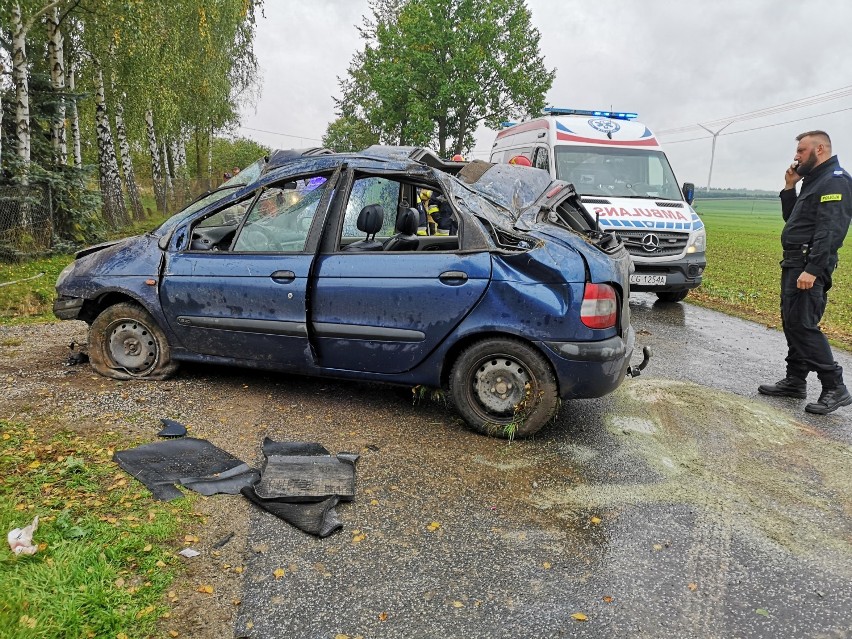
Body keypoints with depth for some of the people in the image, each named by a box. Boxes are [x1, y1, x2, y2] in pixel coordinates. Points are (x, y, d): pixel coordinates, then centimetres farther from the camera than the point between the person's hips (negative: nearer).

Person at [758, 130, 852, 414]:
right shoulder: (814, 180, 20)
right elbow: (792, 219, 24)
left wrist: (812, 270, -28)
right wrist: (789, 188, 13)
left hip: (809, 264, -10)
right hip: (794, 262, 10)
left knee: (802, 325, -13)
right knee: (792, 324, 12)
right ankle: (795, 381, 21)